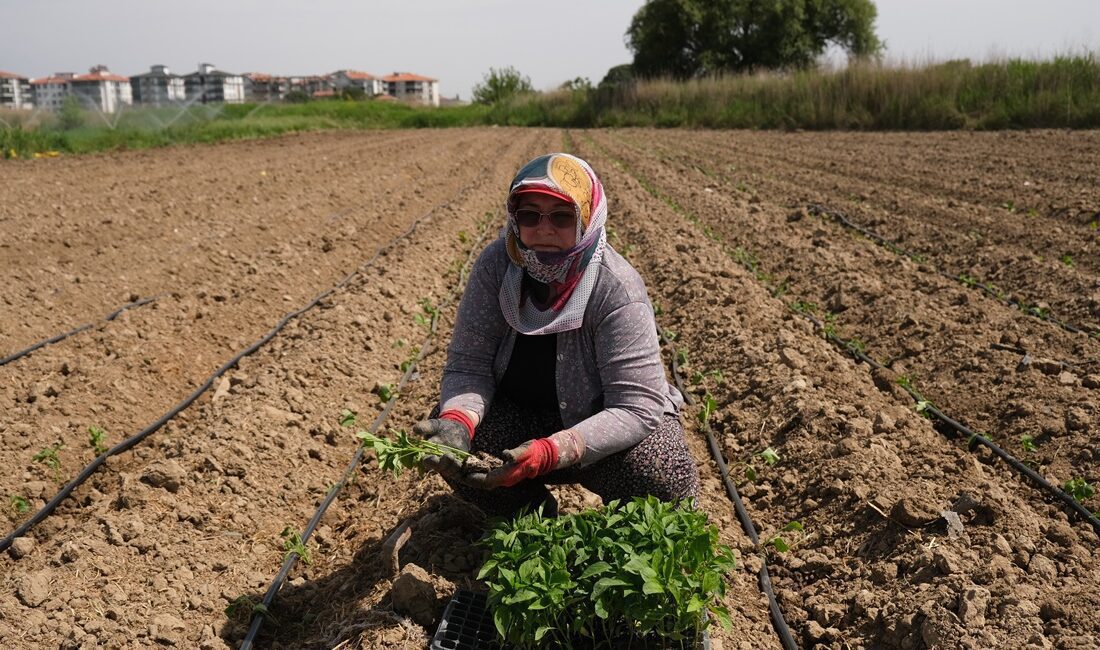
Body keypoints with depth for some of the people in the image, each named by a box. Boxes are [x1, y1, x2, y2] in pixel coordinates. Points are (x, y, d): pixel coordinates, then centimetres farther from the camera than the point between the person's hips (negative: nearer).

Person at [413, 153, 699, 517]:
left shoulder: (616, 290, -26)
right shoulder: (496, 265, -17)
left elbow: (637, 408, -30)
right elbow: (468, 365, -15)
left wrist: (549, 452, -44)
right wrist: (457, 421, -38)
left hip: (602, 426, -3)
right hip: (520, 417, 3)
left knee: (664, 481, -31)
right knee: (444, 439, -21)